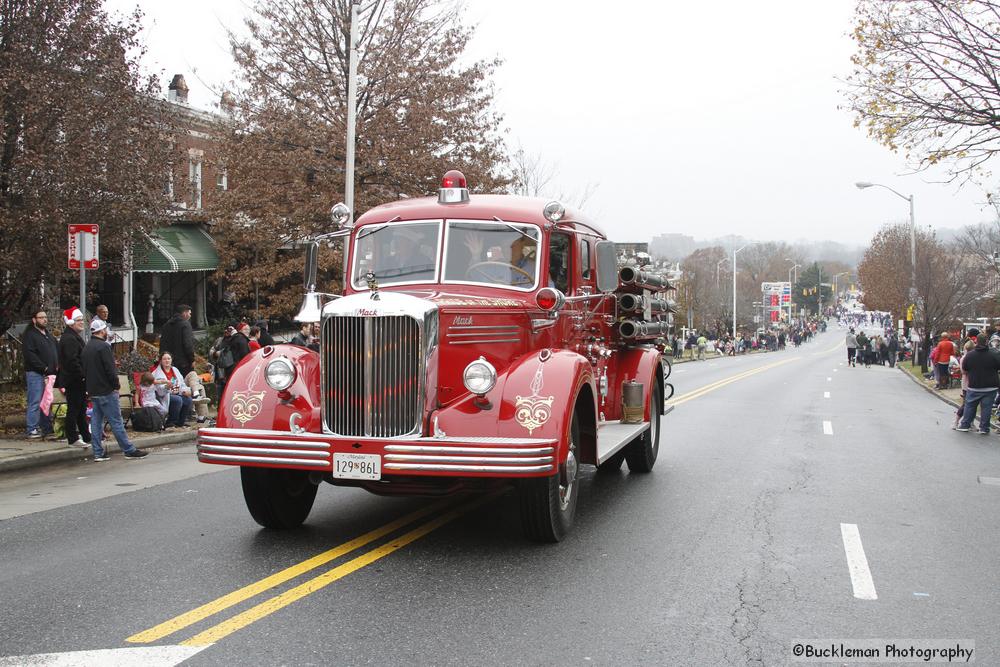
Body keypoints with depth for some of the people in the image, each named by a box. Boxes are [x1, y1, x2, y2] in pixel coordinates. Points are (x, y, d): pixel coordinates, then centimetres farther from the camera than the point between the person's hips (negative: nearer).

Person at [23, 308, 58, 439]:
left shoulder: (48, 334, 20)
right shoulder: (30, 334, -7)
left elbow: (56, 351, 25)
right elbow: (30, 355, -16)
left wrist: (57, 366, 8)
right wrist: (44, 368, -17)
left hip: (49, 374, 8)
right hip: (36, 374, -8)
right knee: (35, 402, -8)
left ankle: (47, 428, 17)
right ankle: (32, 430, -4)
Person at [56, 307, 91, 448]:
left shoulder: (75, 337, 17)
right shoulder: (69, 339, -17)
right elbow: (72, 361, -25)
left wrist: (84, 375, 18)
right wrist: (82, 375, -22)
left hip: (78, 381, 11)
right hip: (74, 381, -11)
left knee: (81, 409, 14)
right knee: (74, 409, -4)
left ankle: (87, 438, 21)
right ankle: (73, 439, 2)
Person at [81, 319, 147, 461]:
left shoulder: (87, 347, 12)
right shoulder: (103, 346, -15)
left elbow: (84, 370, 17)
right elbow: (110, 369, -19)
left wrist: (91, 384, 19)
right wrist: (116, 385, -7)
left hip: (92, 391, 9)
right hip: (106, 391, -9)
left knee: (96, 421, 9)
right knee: (116, 421, -4)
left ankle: (98, 453, 10)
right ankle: (129, 450, 0)